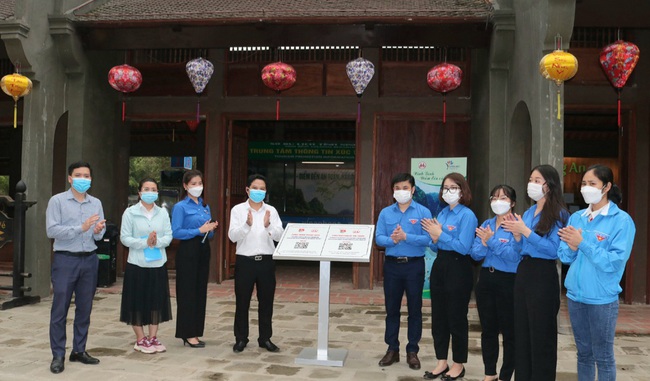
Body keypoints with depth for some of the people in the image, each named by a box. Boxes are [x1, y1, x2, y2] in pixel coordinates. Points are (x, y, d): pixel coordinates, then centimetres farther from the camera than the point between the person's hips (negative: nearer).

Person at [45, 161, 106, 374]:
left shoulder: (96, 203, 10)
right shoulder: (57, 201, -3)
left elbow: (99, 236, 10)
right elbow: (51, 230, -13)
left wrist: (98, 231, -12)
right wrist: (81, 228, -18)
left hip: (89, 260, 4)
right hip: (65, 260, -4)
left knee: (85, 309, 10)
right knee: (60, 309, 0)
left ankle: (79, 351, 22)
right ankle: (58, 355, 9)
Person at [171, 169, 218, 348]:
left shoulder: (205, 206, 14)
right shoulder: (180, 207, -6)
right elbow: (176, 232, -15)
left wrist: (211, 229, -2)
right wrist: (199, 230, -18)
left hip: (203, 249, 7)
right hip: (188, 251, -7)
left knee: (201, 291, 10)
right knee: (188, 292, -1)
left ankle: (196, 332, 20)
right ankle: (188, 334, 9)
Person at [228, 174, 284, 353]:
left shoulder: (271, 211, 6)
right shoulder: (238, 209, 0)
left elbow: (280, 236, -3)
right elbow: (232, 236, -9)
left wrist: (269, 226, -22)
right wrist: (247, 224, -25)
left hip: (266, 261, 2)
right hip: (245, 261, -2)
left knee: (266, 302, 9)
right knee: (242, 302, 6)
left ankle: (265, 338, 22)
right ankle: (241, 339, 20)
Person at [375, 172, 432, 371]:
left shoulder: (423, 212, -5)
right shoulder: (385, 213, 4)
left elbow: (427, 239, -13)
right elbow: (378, 238, -2)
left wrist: (406, 237, -22)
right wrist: (392, 240, -21)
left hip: (414, 265, -2)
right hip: (392, 264, 3)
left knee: (414, 308, 6)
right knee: (391, 308, 10)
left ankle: (412, 351, 19)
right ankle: (392, 349, 22)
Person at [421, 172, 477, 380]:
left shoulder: (467, 215, -12)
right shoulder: (442, 213, 10)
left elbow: (464, 247, -19)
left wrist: (441, 234, -17)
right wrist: (434, 238, -8)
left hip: (458, 269, -7)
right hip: (439, 266, 8)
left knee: (456, 318, 4)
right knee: (438, 316, 12)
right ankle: (442, 362, 25)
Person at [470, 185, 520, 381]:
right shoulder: (486, 224, 8)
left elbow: (514, 255, -22)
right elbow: (475, 254, 2)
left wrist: (492, 241, -21)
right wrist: (484, 243, -18)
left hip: (508, 281, -6)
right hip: (486, 279, 6)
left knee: (508, 331, 6)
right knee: (488, 329, 14)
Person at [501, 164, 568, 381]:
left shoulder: (558, 214, -10)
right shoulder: (528, 212, 12)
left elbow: (553, 250, -20)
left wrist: (525, 231, -20)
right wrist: (516, 235, -4)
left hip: (543, 276, -8)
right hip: (523, 272, 8)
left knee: (541, 333, 2)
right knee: (521, 331, 13)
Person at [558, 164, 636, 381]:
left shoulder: (621, 220, -10)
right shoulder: (576, 217, 7)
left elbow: (615, 262, -19)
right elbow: (564, 257, 6)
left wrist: (582, 244, -22)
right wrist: (571, 247, -15)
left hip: (602, 298, -5)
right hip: (575, 295, 5)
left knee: (603, 357, 7)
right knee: (583, 353, 17)